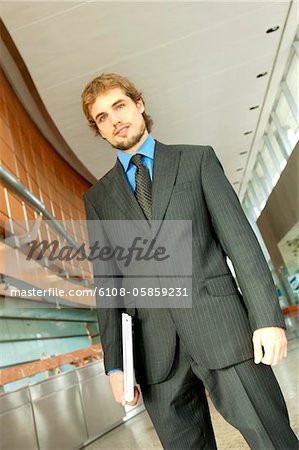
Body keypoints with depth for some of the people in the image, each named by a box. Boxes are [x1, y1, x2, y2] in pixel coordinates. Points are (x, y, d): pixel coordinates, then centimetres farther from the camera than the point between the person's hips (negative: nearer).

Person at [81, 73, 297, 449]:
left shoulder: (198, 159, 9)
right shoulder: (97, 197, 13)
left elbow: (239, 238, 1)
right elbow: (107, 282, 9)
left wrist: (268, 317, -7)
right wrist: (115, 364, 4)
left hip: (221, 327, -1)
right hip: (154, 348, 2)